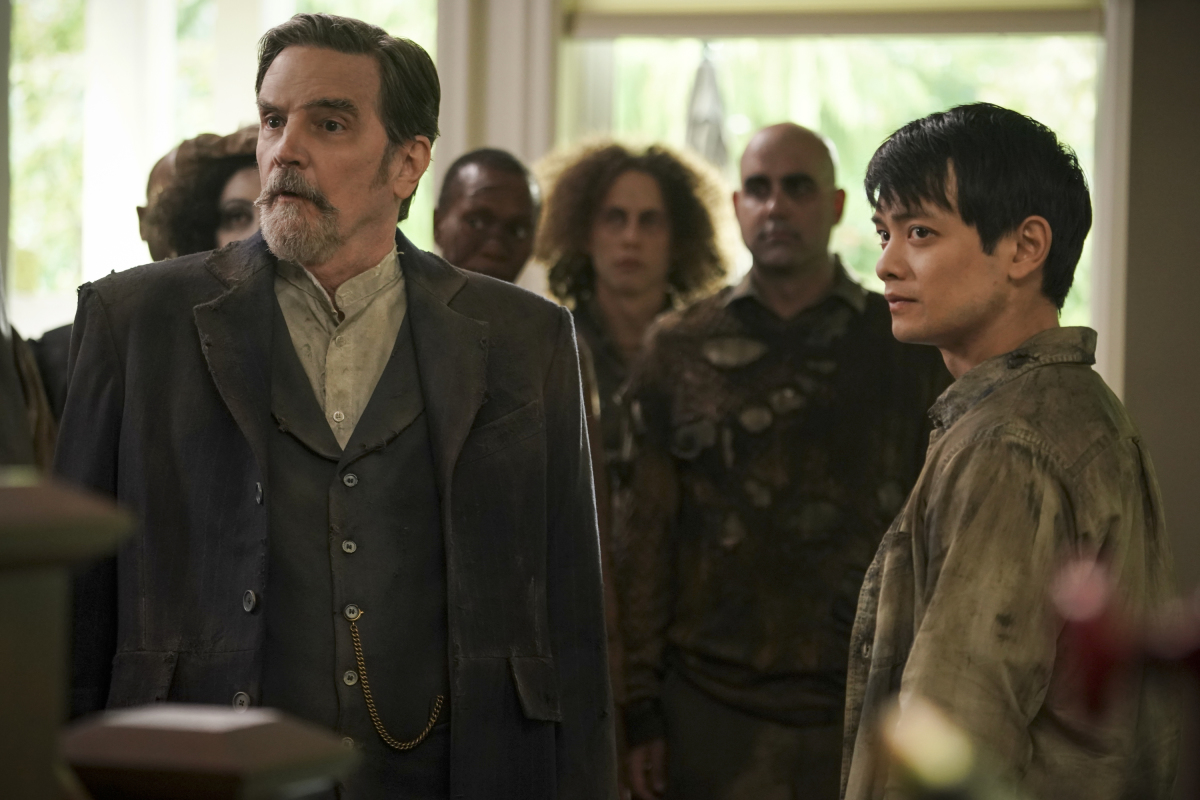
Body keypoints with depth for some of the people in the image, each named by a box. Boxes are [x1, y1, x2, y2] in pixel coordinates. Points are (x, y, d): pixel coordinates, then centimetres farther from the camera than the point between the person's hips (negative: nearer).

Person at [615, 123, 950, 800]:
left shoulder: (910, 349, 5)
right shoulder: (679, 350, 6)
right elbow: (643, 541, 6)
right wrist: (641, 711, 2)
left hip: (868, 716, 0)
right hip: (711, 714, 0)